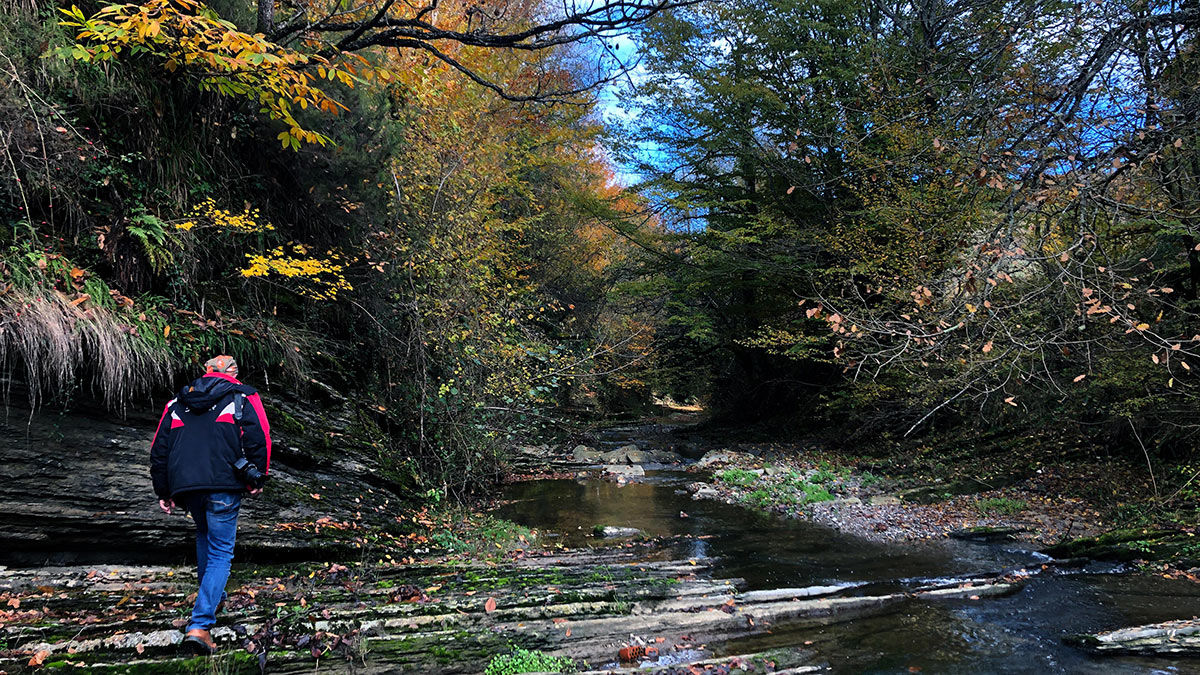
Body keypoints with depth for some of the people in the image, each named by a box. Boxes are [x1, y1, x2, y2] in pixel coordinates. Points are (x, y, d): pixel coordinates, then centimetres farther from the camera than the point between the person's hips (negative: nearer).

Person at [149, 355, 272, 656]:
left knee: (204, 535, 31)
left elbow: (158, 449, 19)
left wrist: (164, 493, 25)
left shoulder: (177, 403, 21)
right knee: (220, 553, 1)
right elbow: (259, 438, -5)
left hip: (184, 484, 5)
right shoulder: (243, 397, 8)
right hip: (222, 484, -4)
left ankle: (212, 598, 40)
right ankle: (200, 625, -10)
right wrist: (257, 480, 6)